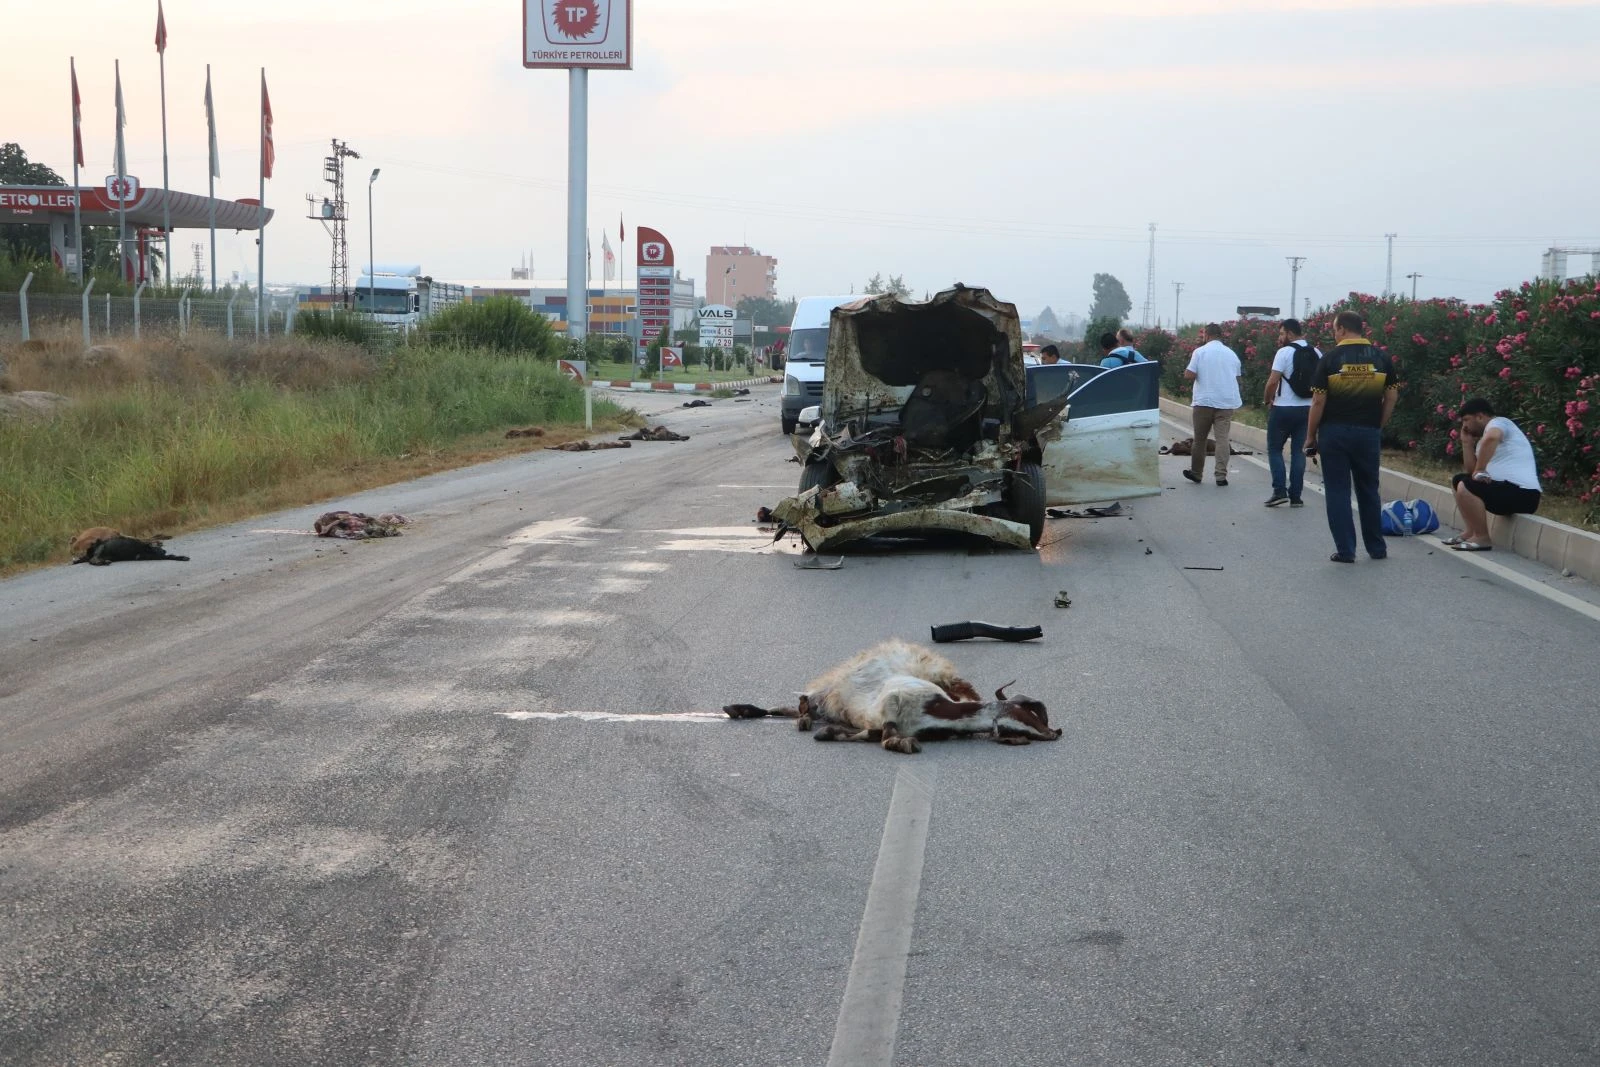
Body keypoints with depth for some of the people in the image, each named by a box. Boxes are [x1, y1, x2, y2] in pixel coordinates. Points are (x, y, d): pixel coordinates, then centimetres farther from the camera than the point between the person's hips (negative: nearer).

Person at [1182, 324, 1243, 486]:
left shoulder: (1200, 352, -4)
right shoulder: (1231, 354, 8)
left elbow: (1189, 375, -10)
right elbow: (1237, 378, 16)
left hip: (1204, 401, -2)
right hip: (1226, 402, 2)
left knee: (1200, 438, 10)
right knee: (1222, 439, -1)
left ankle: (1196, 472, 19)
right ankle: (1221, 476, -7)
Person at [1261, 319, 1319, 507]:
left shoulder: (1285, 352, -12)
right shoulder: (1317, 353, 6)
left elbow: (1273, 381, -15)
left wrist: (1268, 401, 1)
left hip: (1283, 409, -5)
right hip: (1307, 408, 5)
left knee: (1275, 450, 6)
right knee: (1299, 452, 9)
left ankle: (1280, 491, -5)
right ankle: (1295, 496, 7)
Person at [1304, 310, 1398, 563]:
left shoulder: (1331, 359, -7)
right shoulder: (1381, 357, 2)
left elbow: (1318, 401, -8)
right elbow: (1391, 397, 3)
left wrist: (1311, 436, 1)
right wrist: (1378, 426, 14)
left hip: (1335, 432, -3)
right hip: (1369, 432, 3)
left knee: (1338, 491, 4)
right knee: (1369, 490, 15)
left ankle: (1345, 550, 2)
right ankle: (1377, 548, 21)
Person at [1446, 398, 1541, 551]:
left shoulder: (1498, 422, -6)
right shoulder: (1483, 440, 23)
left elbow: (1491, 438, -32)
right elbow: (1471, 470, 23)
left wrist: (1480, 470, -24)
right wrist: (1467, 442, 17)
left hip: (1522, 494, -11)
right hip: (1510, 489, 11)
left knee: (1465, 487, -25)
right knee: (1459, 480, 20)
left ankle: (1482, 538, -13)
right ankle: (1471, 532, 13)